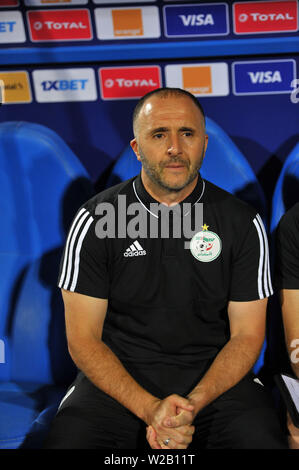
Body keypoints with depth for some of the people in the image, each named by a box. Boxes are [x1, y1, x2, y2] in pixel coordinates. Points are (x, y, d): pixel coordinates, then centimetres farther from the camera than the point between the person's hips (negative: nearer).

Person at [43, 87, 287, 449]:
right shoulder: (95, 220, -3)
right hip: (119, 380, 0)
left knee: (260, 438, -26)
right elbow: (83, 339, -4)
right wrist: (149, 408, -17)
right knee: (69, 438, -27)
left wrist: (194, 403, -15)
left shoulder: (243, 223, 0)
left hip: (215, 379, 1)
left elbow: (247, 335, 1)